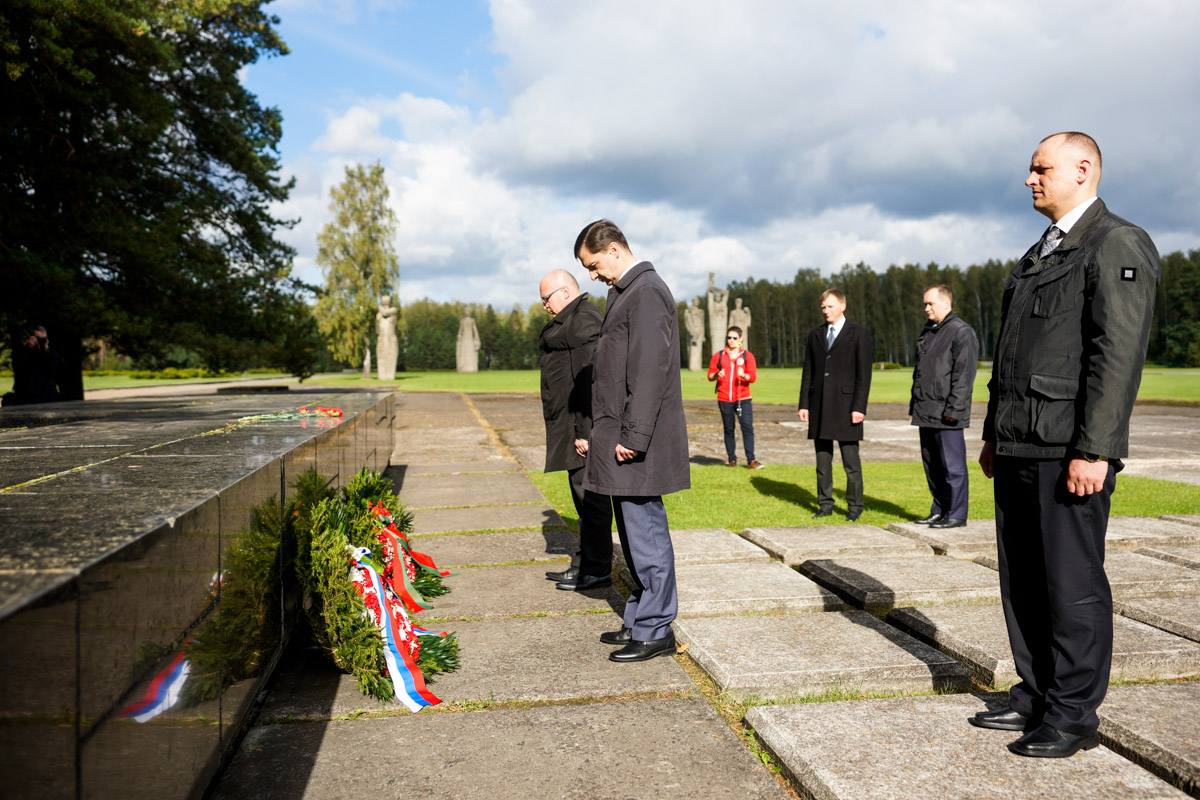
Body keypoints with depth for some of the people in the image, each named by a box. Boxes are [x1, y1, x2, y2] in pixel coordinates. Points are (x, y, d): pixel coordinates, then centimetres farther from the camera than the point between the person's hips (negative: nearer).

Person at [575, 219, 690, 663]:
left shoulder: (647, 292, -12)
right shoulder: (625, 293, 20)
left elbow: (650, 369, -20)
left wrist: (633, 435, -21)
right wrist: (600, 432, 21)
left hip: (638, 442, -10)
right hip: (620, 437, 10)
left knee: (645, 532, -4)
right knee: (634, 531, 15)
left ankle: (655, 631, 6)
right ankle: (639, 619, 25)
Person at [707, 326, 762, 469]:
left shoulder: (747, 355, 7)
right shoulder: (718, 356, 9)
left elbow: (753, 376, 1)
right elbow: (710, 375, 9)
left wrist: (744, 375, -21)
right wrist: (717, 375, -14)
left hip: (743, 399, -1)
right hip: (724, 399, 1)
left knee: (748, 427, -9)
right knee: (728, 430, 5)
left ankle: (751, 460, -7)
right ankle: (732, 459, 13)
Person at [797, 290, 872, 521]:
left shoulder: (859, 334, 0)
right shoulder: (815, 335, 13)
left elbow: (864, 374, -5)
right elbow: (808, 372, 12)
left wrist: (859, 407, -12)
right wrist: (804, 404, 5)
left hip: (846, 405, -4)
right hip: (819, 406, 4)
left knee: (851, 462, 0)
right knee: (822, 459, 8)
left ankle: (854, 506, 9)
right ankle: (825, 504, 16)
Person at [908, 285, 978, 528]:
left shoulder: (962, 332, -8)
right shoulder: (928, 332, 19)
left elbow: (964, 374, -14)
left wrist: (953, 409, -19)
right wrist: (914, 404, 17)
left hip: (947, 416, -9)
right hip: (926, 413, 9)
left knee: (952, 465, -3)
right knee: (932, 465, 14)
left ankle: (956, 514, 4)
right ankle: (939, 511, 23)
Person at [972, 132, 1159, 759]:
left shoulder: (1118, 245, -5)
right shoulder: (1038, 255, 22)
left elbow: (1119, 354, -15)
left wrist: (1093, 449, -21)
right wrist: (993, 435, 21)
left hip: (1069, 451, -8)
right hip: (1019, 449, 9)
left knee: (1073, 586, 0)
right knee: (1022, 580, 12)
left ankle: (1073, 716, 13)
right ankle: (1034, 696, 24)